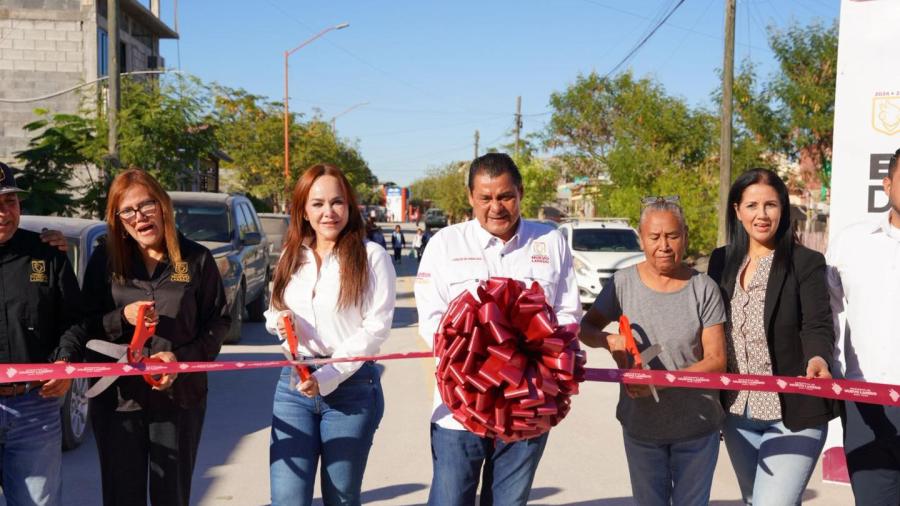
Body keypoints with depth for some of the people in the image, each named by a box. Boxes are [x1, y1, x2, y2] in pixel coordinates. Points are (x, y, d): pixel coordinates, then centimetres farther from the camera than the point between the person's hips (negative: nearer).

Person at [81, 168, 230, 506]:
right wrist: (122, 318, -17)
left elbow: (218, 321, 1)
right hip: (117, 398, 1)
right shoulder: (104, 259, 1)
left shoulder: (197, 259, -1)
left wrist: (182, 358, -15)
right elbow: (85, 324, 3)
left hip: (180, 398, 0)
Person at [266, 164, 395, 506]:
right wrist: (278, 320, -4)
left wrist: (326, 379, -17)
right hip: (293, 383, 3)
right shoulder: (292, 256, 10)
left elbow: (376, 328, -10)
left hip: (352, 387, -3)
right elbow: (274, 312, 22)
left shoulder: (371, 256, -5)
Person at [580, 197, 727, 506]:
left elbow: (716, 360, -9)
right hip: (641, 425, 1)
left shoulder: (703, 288, -8)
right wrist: (609, 339, -17)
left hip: (697, 426, -1)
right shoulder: (623, 283, -4)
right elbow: (586, 328, 7)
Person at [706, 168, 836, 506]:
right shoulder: (721, 261, 7)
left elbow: (818, 326, -14)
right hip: (736, 414, 6)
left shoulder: (805, 262, -7)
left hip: (792, 416, -5)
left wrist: (818, 359, -36)